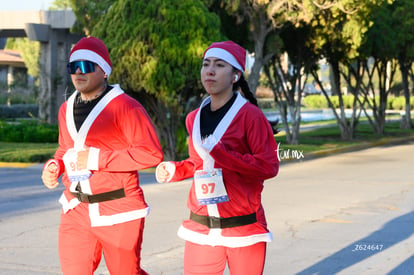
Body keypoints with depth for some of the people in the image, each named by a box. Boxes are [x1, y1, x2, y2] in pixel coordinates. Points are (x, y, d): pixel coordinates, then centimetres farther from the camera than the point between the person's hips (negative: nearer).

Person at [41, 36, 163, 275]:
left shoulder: (125, 107, -12)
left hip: (118, 213, -6)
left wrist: (97, 159, -21)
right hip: (76, 211, 6)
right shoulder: (67, 109, 12)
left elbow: (152, 153, -20)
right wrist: (54, 166, 3)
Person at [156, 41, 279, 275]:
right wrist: (174, 170, 6)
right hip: (201, 227, 5)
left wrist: (219, 153, -21)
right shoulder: (194, 119, 10)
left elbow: (269, 166, -14)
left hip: (243, 226, -4)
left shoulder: (250, 115, -8)